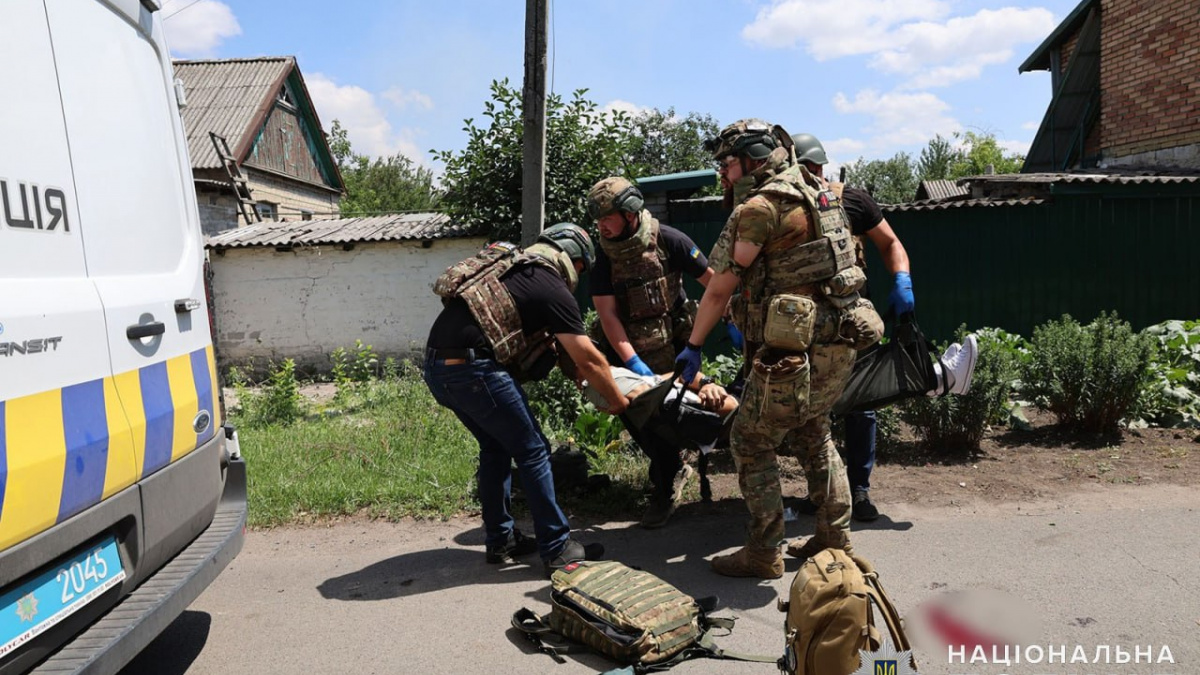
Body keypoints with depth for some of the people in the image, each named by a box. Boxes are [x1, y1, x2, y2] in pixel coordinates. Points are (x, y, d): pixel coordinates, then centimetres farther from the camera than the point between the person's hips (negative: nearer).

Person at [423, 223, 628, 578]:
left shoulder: (511, 264, 21)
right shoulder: (553, 289, -3)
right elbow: (588, 359, -1)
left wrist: (572, 367, 34)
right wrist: (617, 400, 13)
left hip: (437, 364, 9)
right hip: (472, 367, -9)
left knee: (495, 447, 21)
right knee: (532, 451, 4)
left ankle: (500, 542, 28)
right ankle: (557, 549, 11)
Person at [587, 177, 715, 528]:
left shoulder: (668, 241, -14)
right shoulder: (603, 255, -7)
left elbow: (711, 280, -7)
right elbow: (607, 313, -13)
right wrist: (633, 362, -22)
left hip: (667, 344, -3)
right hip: (625, 345, 4)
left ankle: (665, 491, 15)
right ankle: (675, 468, 31)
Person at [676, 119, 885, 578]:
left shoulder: (761, 206, -11)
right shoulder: (812, 193, 17)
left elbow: (720, 287, -8)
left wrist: (693, 345, 3)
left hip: (798, 350, -9)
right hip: (839, 342, 10)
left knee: (751, 443, 3)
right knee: (813, 435, 24)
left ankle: (764, 554, 10)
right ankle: (835, 536, 32)